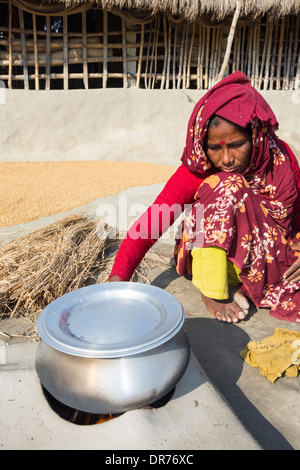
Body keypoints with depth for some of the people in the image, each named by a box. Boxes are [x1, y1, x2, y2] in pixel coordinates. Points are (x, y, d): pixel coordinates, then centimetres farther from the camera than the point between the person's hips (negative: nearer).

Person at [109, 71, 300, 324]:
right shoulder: (196, 173, -19)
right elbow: (149, 224, -25)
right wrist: (117, 280, -36)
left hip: (268, 253, 3)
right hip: (210, 256, -2)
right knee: (226, 186, -30)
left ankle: (243, 286, -5)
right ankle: (214, 290, -19)